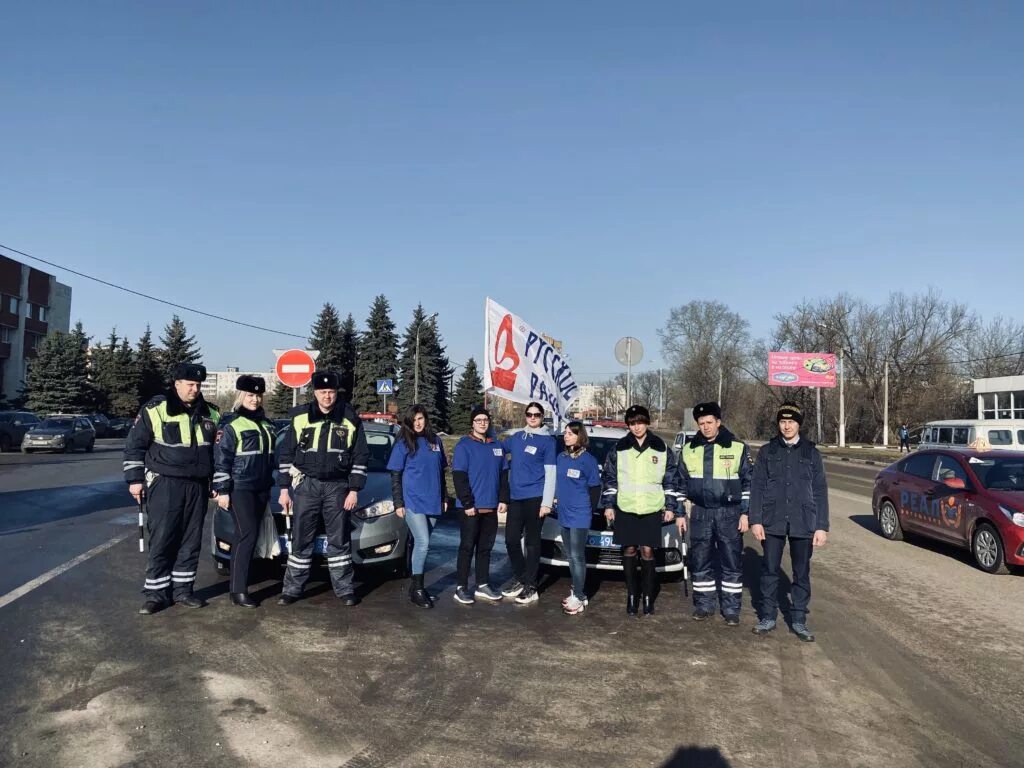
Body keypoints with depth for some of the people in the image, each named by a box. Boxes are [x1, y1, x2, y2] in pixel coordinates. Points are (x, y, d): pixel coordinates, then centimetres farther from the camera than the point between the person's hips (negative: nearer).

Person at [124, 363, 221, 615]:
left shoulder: (209, 413, 10)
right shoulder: (156, 409, -6)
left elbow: (217, 447, 20)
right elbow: (134, 445, -3)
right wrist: (135, 479, -7)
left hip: (198, 486, 5)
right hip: (165, 485, -5)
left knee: (191, 542, 8)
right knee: (161, 540, -4)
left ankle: (182, 590, 17)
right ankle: (156, 593, 6)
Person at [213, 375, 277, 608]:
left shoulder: (266, 424, 15)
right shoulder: (230, 424, -7)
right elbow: (221, 460, -10)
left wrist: (269, 486, 22)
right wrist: (222, 491, -13)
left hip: (261, 489, 7)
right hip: (240, 489, -7)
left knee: (249, 537, 10)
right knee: (247, 535, -12)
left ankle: (241, 581, 18)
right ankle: (239, 591, -9)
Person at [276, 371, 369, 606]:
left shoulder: (350, 419, -1)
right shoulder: (299, 417, -1)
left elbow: (360, 457, 2)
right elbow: (286, 454, 4)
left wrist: (354, 490, -3)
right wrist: (284, 489, 2)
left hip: (337, 486, 0)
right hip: (306, 485, 0)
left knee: (339, 540, 5)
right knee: (301, 540, 3)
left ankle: (344, 589, 14)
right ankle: (292, 589, 13)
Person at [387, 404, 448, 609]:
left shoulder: (435, 441, 11)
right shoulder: (403, 443, -2)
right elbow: (395, 476, -2)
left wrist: (443, 498, 15)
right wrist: (398, 503, -8)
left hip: (433, 503, 4)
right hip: (413, 501, -4)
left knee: (421, 544, 11)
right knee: (423, 543, -12)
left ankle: (416, 584, 23)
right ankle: (417, 589, -2)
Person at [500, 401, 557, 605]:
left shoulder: (547, 440, -2)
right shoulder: (516, 437, 12)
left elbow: (550, 473, -5)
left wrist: (547, 502, -11)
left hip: (535, 498, -5)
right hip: (515, 497, 5)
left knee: (532, 542, 2)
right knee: (511, 540, 7)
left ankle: (530, 586, 11)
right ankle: (519, 577, 26)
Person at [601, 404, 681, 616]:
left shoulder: (661, 449, 2)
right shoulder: (619, 449, 2)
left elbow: (670, 480, 8)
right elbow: (610, 478, 7)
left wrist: (670, 507, 5)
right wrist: (608, 505, 3)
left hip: (651, 509, -1)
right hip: (625, 508, 1)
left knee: (647, 551, 0)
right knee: (629, 551, 4)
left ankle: (648, 596, 13)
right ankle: (631, 595, 16)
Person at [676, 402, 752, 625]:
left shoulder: (738, 448, -4)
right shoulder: (688, 450, 3)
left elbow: (748, 482, 0)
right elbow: (682, 484, 11)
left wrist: (745, 513, -5)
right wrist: (680, 513, 8)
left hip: (729, 513, -2)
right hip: (700, 514, 2)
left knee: (732, 563, 3)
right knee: (700, 562, 7)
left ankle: (731, 609, 14)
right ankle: (704, 605, 20)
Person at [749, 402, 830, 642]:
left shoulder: (811, 452, 4)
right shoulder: (767, 451, 4)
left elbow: (820, 491, 4)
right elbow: (757, 487, 1)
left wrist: (822, 526, -1)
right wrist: (755, 520, -6)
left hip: (803, 523, 0)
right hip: (772, 521, 0)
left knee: (802, 573, 8)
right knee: (770, 570, 6)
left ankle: (799, 620, 19)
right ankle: (768, 617, 18)